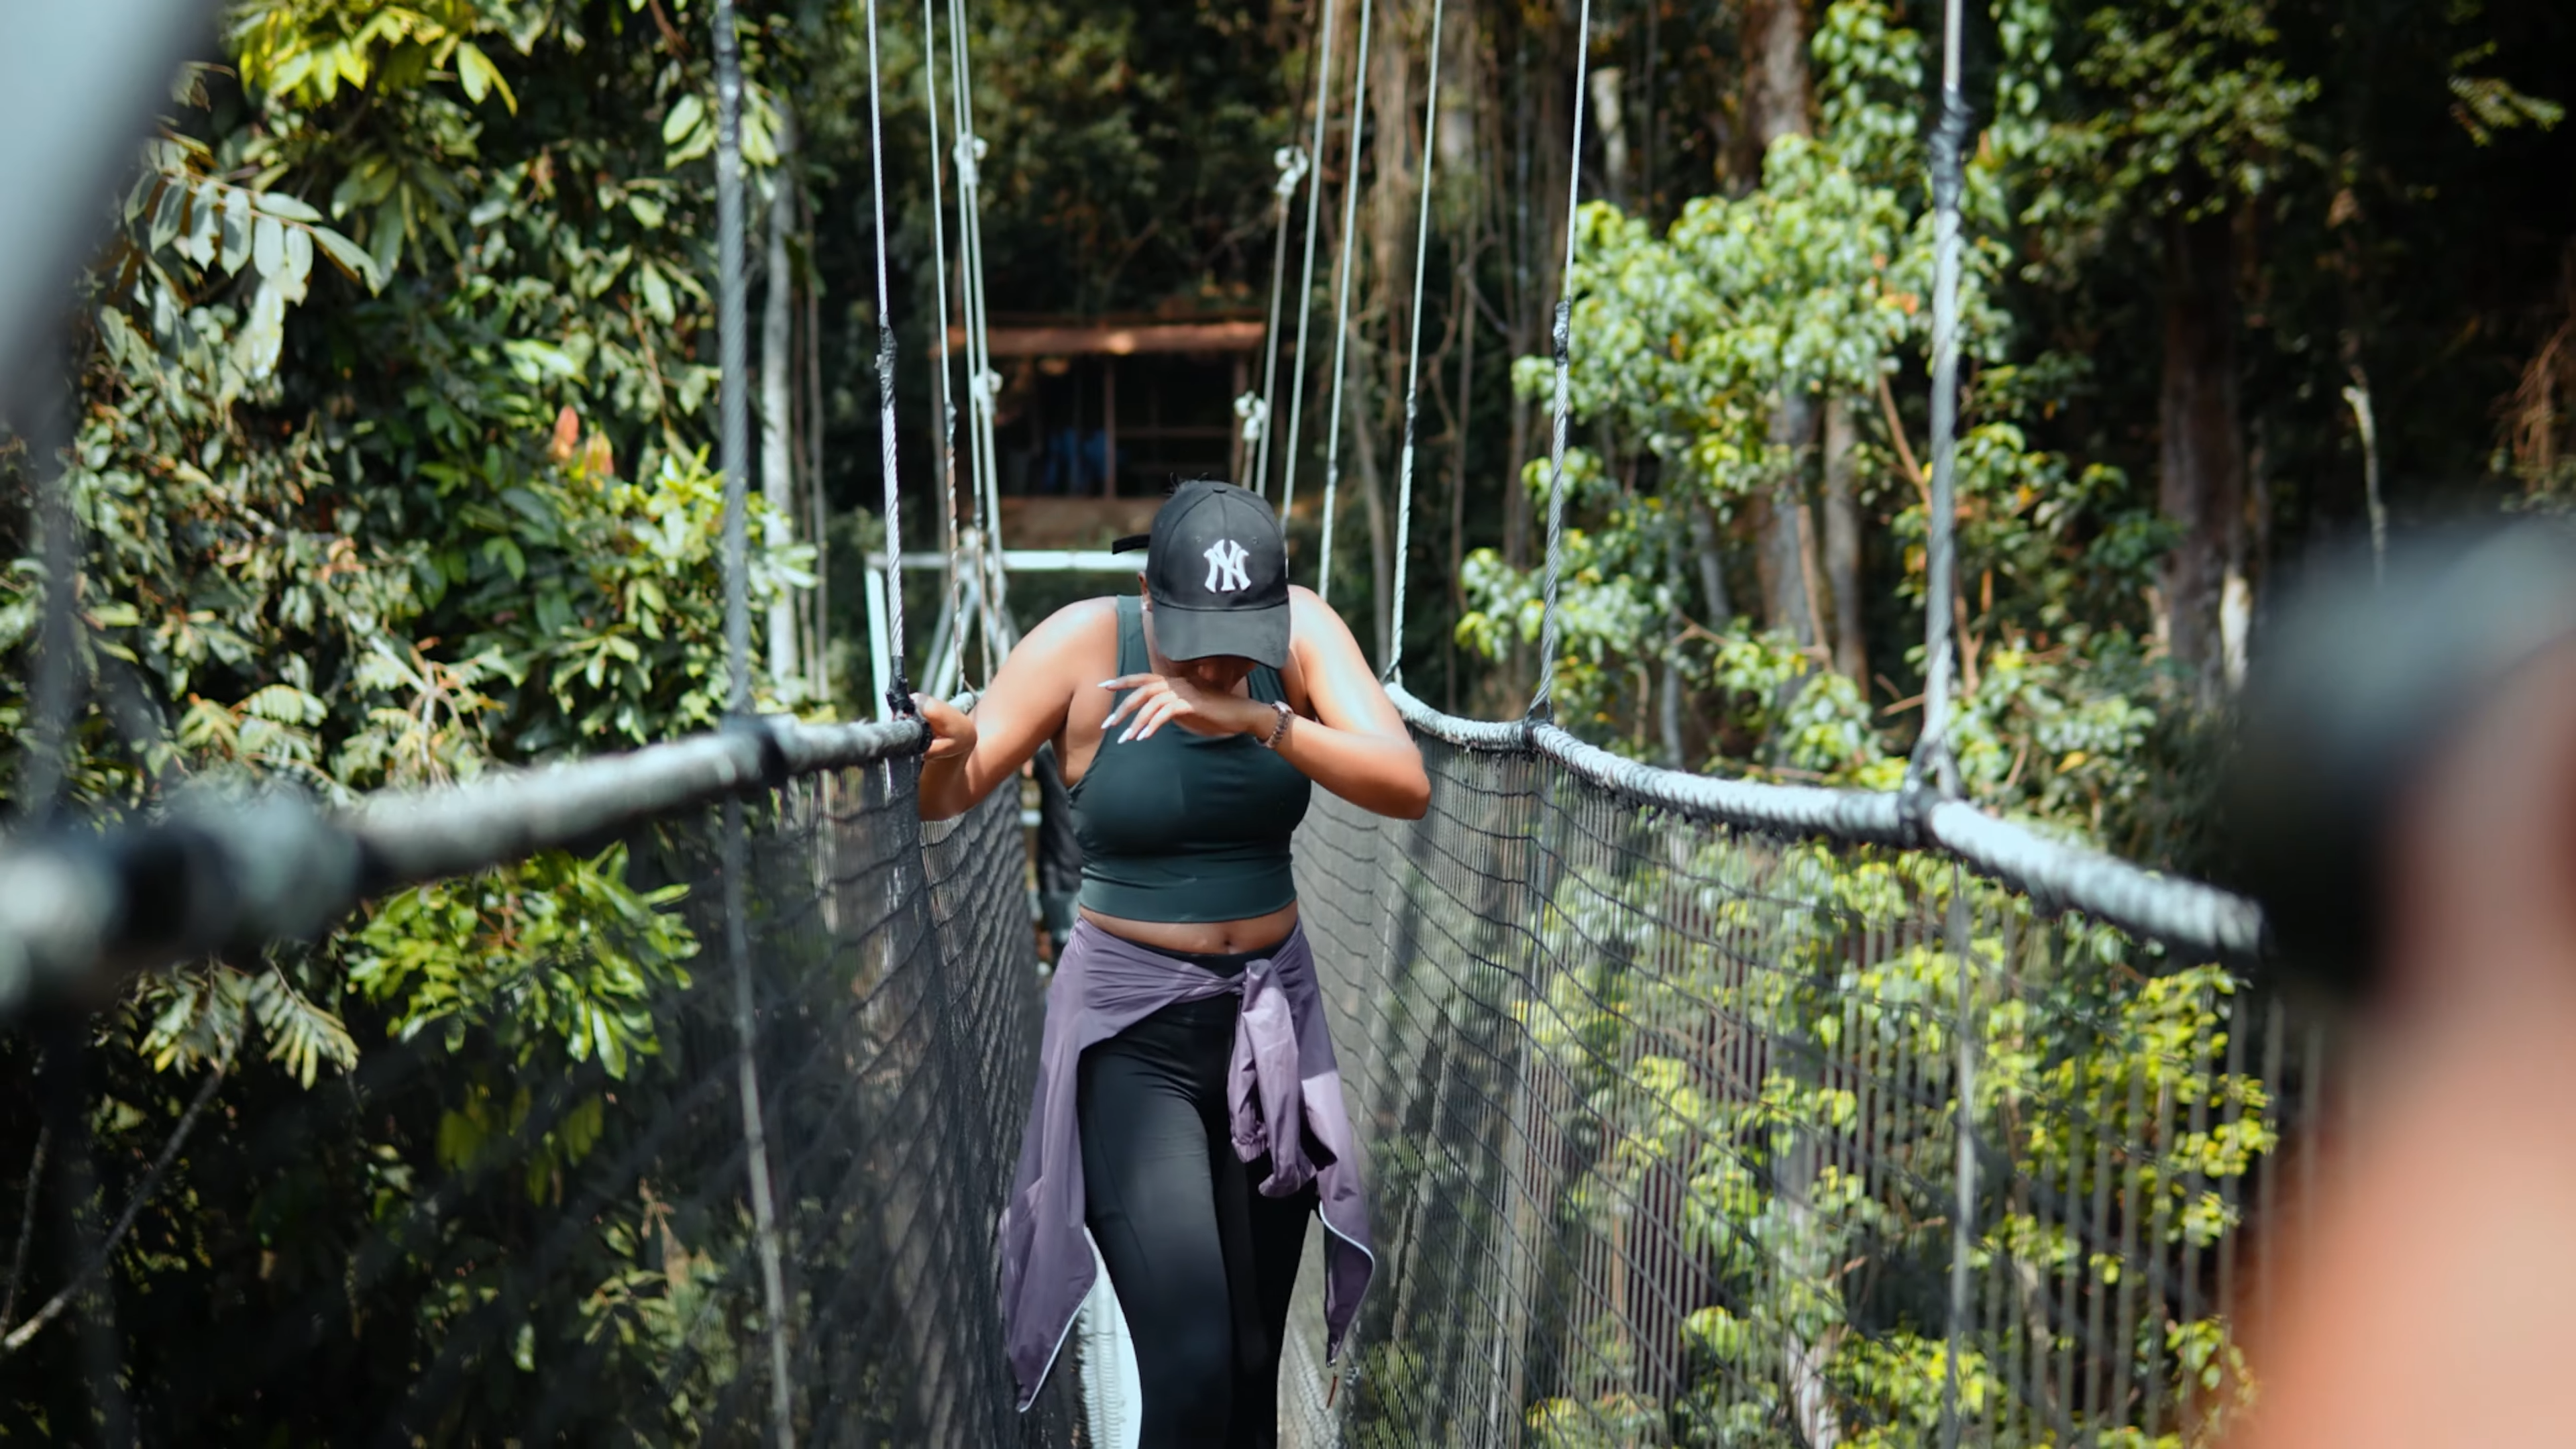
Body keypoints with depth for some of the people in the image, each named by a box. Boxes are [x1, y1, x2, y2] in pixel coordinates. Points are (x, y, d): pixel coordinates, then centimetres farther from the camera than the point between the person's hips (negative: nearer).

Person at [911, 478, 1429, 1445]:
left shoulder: (1301, 627, -5)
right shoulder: (1085, 643, -11)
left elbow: (1408, 787, -17)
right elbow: (947, 794, -14)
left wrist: (1255, 719, -31)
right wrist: (946, 742, -38)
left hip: (1270, 1019, 4)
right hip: (1134, 1034, -3)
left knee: (1254, 1367, 10)